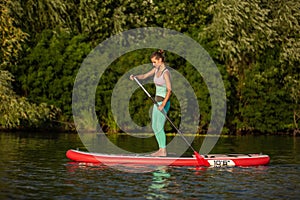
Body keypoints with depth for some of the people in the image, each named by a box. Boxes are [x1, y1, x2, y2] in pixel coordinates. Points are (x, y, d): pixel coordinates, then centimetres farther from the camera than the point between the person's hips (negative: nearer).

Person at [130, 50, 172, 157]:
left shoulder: (165, 72, -16)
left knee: (159, 127, -5)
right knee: (154, 127, 12)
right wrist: (135, 76, -6)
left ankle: (163, 151, 2)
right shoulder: (156, 69, 9)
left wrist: (163, 104, -28)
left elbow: (169, 90, -21)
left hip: (163, 102, -9)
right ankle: (161, 149, 18)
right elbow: (144, 76, 16)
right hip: (157, 101, 9)